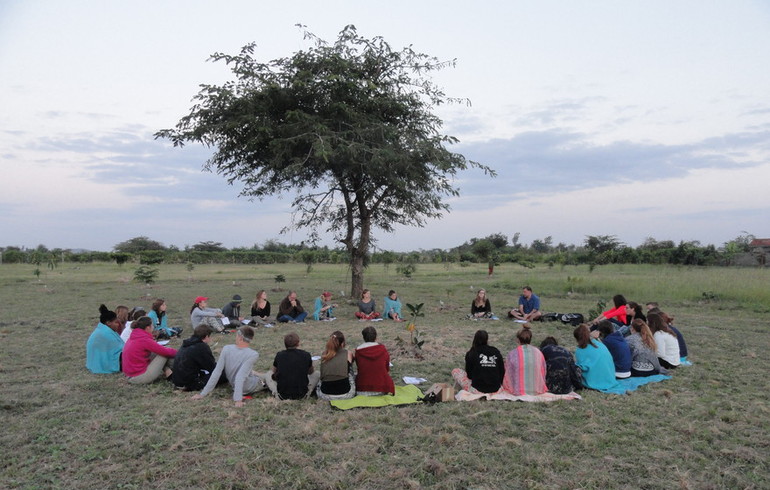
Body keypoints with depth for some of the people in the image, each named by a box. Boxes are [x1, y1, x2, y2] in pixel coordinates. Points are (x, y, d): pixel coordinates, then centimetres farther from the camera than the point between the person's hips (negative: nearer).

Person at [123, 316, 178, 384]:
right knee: (165, 354, -4)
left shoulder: (132, 338, 7)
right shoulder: (145, 340, -19)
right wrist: (177, 352, 5)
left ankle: (168, 371, 5)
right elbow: (165, 351, -12)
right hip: (139, 378, -9)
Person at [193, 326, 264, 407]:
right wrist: (238, 399, -36)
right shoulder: (253, 355, -30)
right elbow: (240, 377, -36)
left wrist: (203, 393, -10)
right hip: (249, 387, -4)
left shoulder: (226, 349, -18)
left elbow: (216, 373, -16)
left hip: (233, 385, 4)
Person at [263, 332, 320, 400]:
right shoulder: (306, 355, -4)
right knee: (317, 374, 20)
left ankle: (276, 393, 12)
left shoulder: (279, 355, -3)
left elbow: (274, 372, 15)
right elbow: (311, 372, 15)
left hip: (282, 396, 1)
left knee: (269, 374, 24)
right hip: (302, 395, -1)